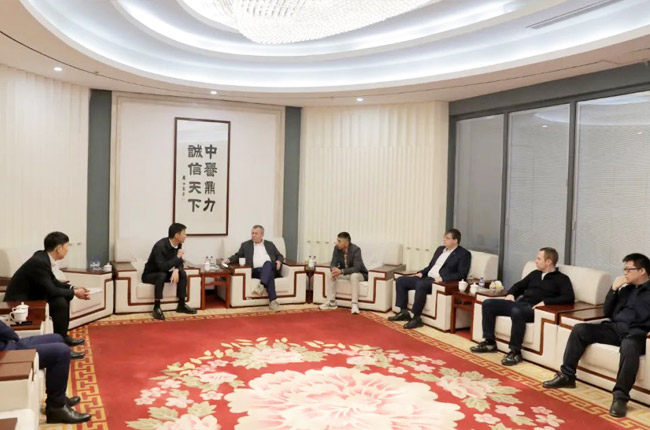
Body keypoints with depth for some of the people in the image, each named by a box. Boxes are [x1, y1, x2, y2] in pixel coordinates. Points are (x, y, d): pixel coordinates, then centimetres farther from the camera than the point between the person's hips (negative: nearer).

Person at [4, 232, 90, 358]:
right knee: (60, 303, -22)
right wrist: (74, 293, -13)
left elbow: (53, 282, 13)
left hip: (28, 296, 10)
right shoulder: (39, 262, -26)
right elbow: (51, 290, -25)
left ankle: (63, 337, 20)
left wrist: (73, 288, 0)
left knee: (63, 298, 13)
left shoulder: (43, 257, 3)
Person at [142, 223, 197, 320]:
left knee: (182, 273, -15)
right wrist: (178, 257, -30)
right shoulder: (160, 246, -30)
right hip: (150, 275, -7)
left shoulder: (178, 245, -6)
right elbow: (162, 267, -37)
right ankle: (156, 308, -28)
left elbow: (179, 263, -1)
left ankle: (181, 305, -7)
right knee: (162, 275, -37)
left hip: (164, 273, 7)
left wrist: (176, 270, -24)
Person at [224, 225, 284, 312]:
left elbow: (280, 256, 23)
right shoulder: (246, 245, 20)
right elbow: (237, 255, 16)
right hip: (256, 271, -1)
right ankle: (273, 301, -43)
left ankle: (261, 286, -51)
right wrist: (229, 259, -5)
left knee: (267, 263, -37)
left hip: (271, 268, 1)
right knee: (269, 275, -36)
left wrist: (279, 261, 0)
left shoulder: (270, 244, 23)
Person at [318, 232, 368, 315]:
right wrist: (334, 269, -36)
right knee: (329, 275, -17)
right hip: (343, 273, 6)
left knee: (354, 276, -38)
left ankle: (354, 304, -33)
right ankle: (331, 302, -11)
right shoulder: (336, 248, -11)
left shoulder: (356, 250, -28)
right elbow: (333, 263, -10)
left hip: (359, 274, -5)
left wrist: (341, 271, -45)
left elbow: (356, 268, -34)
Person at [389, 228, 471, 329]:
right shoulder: (440, 249, 20)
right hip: (427, 278, 8)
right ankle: (404, 312, -1)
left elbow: (462, 274, -13)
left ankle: (417, 318, -26)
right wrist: (421, 273, 6)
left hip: (441, 282, -8)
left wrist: (443, 278, -23)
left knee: (420, 285, -36)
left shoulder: (464, 254, -3)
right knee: (401, 280, -4)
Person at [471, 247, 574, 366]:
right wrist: (511, 293, 11)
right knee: (488, 303, -8)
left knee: (517, 312, -41)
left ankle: (515, 352, -29)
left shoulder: (562, 279, 4)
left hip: (534, 309, -7)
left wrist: (546, 301, -21)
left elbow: (569, 298, -11)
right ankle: (490, 342, -3)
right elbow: (519, 285, 33)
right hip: (519, 303, 7)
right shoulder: (535, 273, 24)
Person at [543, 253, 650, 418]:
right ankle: (567, 376, -6)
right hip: (615, 328, 7)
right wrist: (614, 289, 8)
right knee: (579, 329, -11)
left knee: (629, 346, -40)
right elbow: (607, 312, 18)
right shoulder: (626, 288, 22)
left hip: (637, 333, -7)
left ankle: (620, 397, -35)